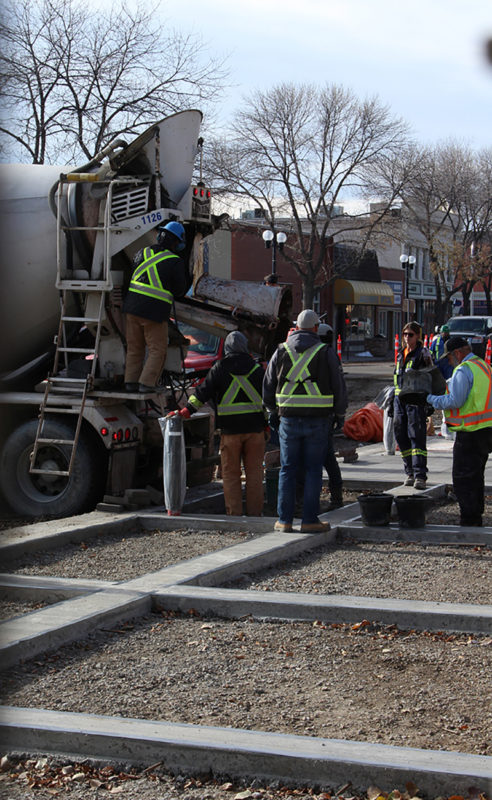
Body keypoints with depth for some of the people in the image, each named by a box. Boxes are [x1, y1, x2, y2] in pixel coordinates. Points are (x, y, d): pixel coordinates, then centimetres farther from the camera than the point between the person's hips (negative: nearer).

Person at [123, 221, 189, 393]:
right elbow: (180, 290, 0)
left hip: (133, 306, 5)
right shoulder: (175, 262, -7)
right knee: (157, 349, 5)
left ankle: (131, 381, 19)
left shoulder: (143, 253, 8)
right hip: (155, 311, -5)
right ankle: (147, 383, -1)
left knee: (134, 348, 16)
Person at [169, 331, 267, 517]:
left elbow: (203, 392, -6)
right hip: (255, 427, 2)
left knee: (231, 473, 4)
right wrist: (266, 424, 17)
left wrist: (186, 411, -4)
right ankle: (254, 512, 7)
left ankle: (234, 514, 3)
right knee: (254, 471, 7)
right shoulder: (256, 368, 8)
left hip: (230, 428, -2)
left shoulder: (219, 368, 1)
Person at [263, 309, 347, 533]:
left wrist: (274, 410, 24)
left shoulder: (281, 351, 6)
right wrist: (338, 413, 15)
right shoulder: (326, 353, -1)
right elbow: (337, 387, 1)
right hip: (317, 421, -2)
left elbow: (268, 386, 10)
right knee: (313, 470, 3)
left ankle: (284, 520, 8)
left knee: (287, 470, 8)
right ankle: (309, 520, 2)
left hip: (289, 420, 2)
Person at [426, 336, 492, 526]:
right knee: (475, 477, 17)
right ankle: (476, 519, 23)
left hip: (470, 432, -10)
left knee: (462, 479, -5)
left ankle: (469, 521, -5)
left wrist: (432, 399, -6)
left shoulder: (464, 370, -14)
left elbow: (455, 401, -20)